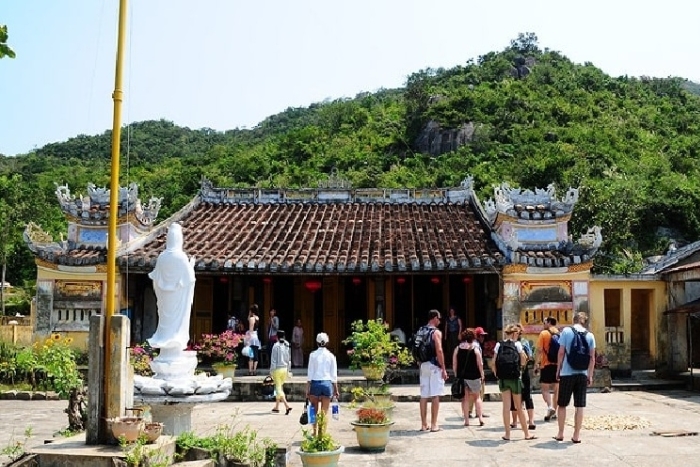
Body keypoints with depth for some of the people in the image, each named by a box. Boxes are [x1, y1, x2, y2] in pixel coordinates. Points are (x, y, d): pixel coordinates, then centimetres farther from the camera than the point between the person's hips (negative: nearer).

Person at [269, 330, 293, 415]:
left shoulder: (276, 346, -13)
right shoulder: (287, 346, 4)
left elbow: (273, 360, -12)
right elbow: (289, 359, 9)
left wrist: (271, 371, -6)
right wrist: (288, 369, 17)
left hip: (277, 369, -6)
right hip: (285, 369, 6)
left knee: (278, 388, -3)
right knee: (280, 387, 19)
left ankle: (287, 406, -18)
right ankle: (276, 407, 26)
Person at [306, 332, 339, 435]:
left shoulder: (313, 355, -3)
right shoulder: (331, 356, 0)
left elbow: (310, 373, -4)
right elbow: (334, 375, 2)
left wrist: (307, 389, 0)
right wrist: (336, 389, 9)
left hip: (315, 383, -1)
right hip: (327, 383, 1)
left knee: (314, 411, 14)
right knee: (324, 412, 6)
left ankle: (315, 432, 18)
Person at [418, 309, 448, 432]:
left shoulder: (421, 331, 12)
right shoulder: (436, 332, -9)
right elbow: (439, 351, -17)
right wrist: (443, 369, -13)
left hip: (423, 365, 7)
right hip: (434, 365, -7)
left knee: (424, 395, 8)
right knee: (435, 395, -2)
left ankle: (424, 424, 11)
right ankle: (434, 425, -1)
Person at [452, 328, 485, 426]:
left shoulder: (457, 349, 1)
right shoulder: (475, 349, -6)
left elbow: (454, 364, 1)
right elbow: (480, 364, -7)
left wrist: (456, 375, 9)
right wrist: (482, 376, 2)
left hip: (461, 376, 2)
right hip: (474, 376, -2)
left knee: (465, 398, 8)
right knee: (477, 397, 14)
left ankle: (466, 420, 8)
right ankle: (480, 417, 7)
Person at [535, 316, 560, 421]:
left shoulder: (544, 333, -5)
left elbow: (538, 350, -10)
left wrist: (536, 364, -6)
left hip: (547, 365, -5)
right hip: (558, 365, 5)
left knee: (545, 388, 1)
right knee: (556, 389, 12)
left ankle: (550, 407, -20)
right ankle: (554, 412, 15)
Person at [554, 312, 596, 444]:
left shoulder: (566, 331, -4)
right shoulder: (590, 335, 3)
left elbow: (561, 352, -5)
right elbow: (592, 357, 2)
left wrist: (558, 370, 3)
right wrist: (590, 375, 9)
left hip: (567, 373, -2)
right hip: (582, 374, 2)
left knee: (562, 404, 10)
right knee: (579, 406, 6)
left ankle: (560, 433, 15)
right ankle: (577, 435, 9)